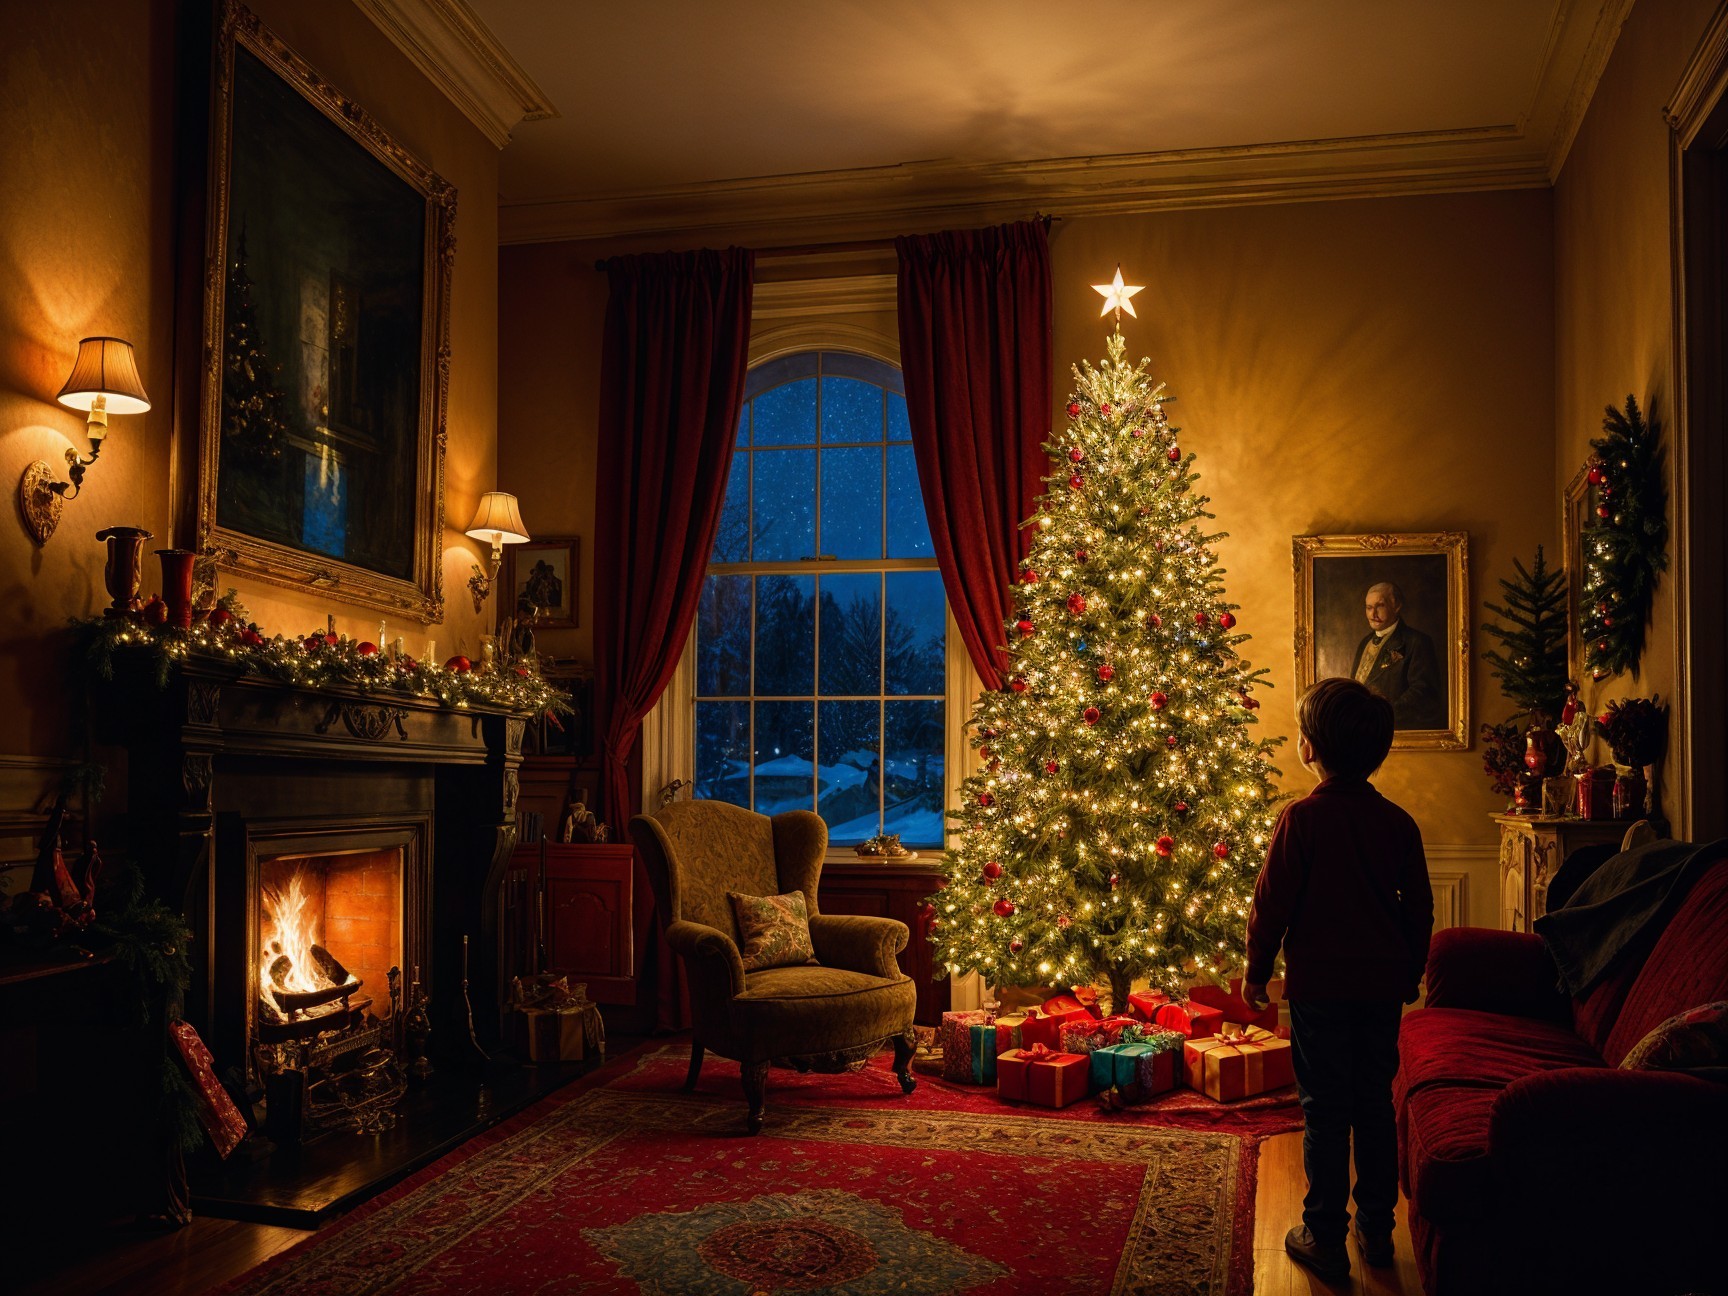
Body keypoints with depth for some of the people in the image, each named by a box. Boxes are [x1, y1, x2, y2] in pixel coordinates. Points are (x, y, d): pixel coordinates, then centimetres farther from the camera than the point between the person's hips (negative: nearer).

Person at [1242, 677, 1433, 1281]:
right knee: (1375, 1105, 15)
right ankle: (1377, 1229, 25)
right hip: (1383, 985, 4)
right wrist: (1410, 972, 21)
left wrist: (1257, 970, 2)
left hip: (1319, 986, -4)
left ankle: (1325, 1237, 11)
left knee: (1325, 1110, 4)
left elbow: (1272, 903, -10)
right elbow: (1419, 907, 8)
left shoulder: (1302, 818, -14)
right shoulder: (1398, 822, 0)